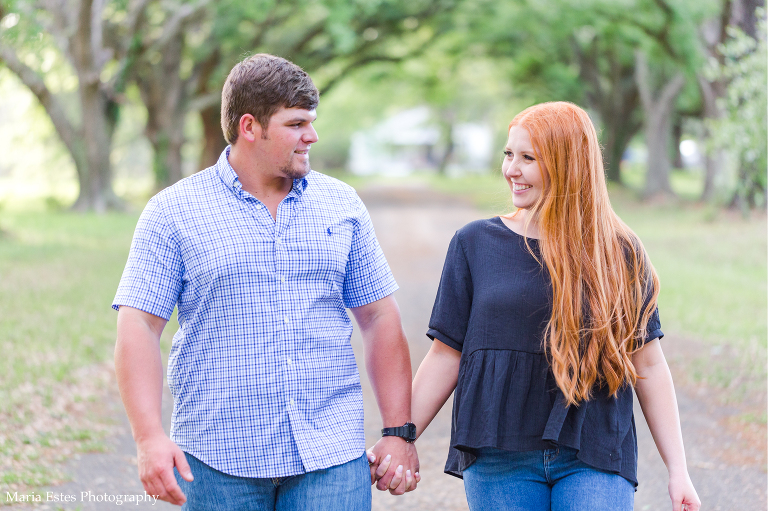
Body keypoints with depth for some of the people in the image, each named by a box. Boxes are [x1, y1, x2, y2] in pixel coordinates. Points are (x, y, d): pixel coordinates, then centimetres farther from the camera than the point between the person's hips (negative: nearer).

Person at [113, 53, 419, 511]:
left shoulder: (343, 204, 9)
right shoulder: (174, 212, -1)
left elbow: (380, 319, 11)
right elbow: (139, 327, -6)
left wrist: (399, 431, 5)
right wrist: (150, 437, -18)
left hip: (331, 457, 2)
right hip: (219, 462, -2)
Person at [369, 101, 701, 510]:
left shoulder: (618, 252, 3)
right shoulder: (475, 244, 4)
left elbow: (648, 365, 4)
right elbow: (446, 354, 6)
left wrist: (678, 471, 2)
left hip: (594, 461, -1)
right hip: (499, 458, 1)